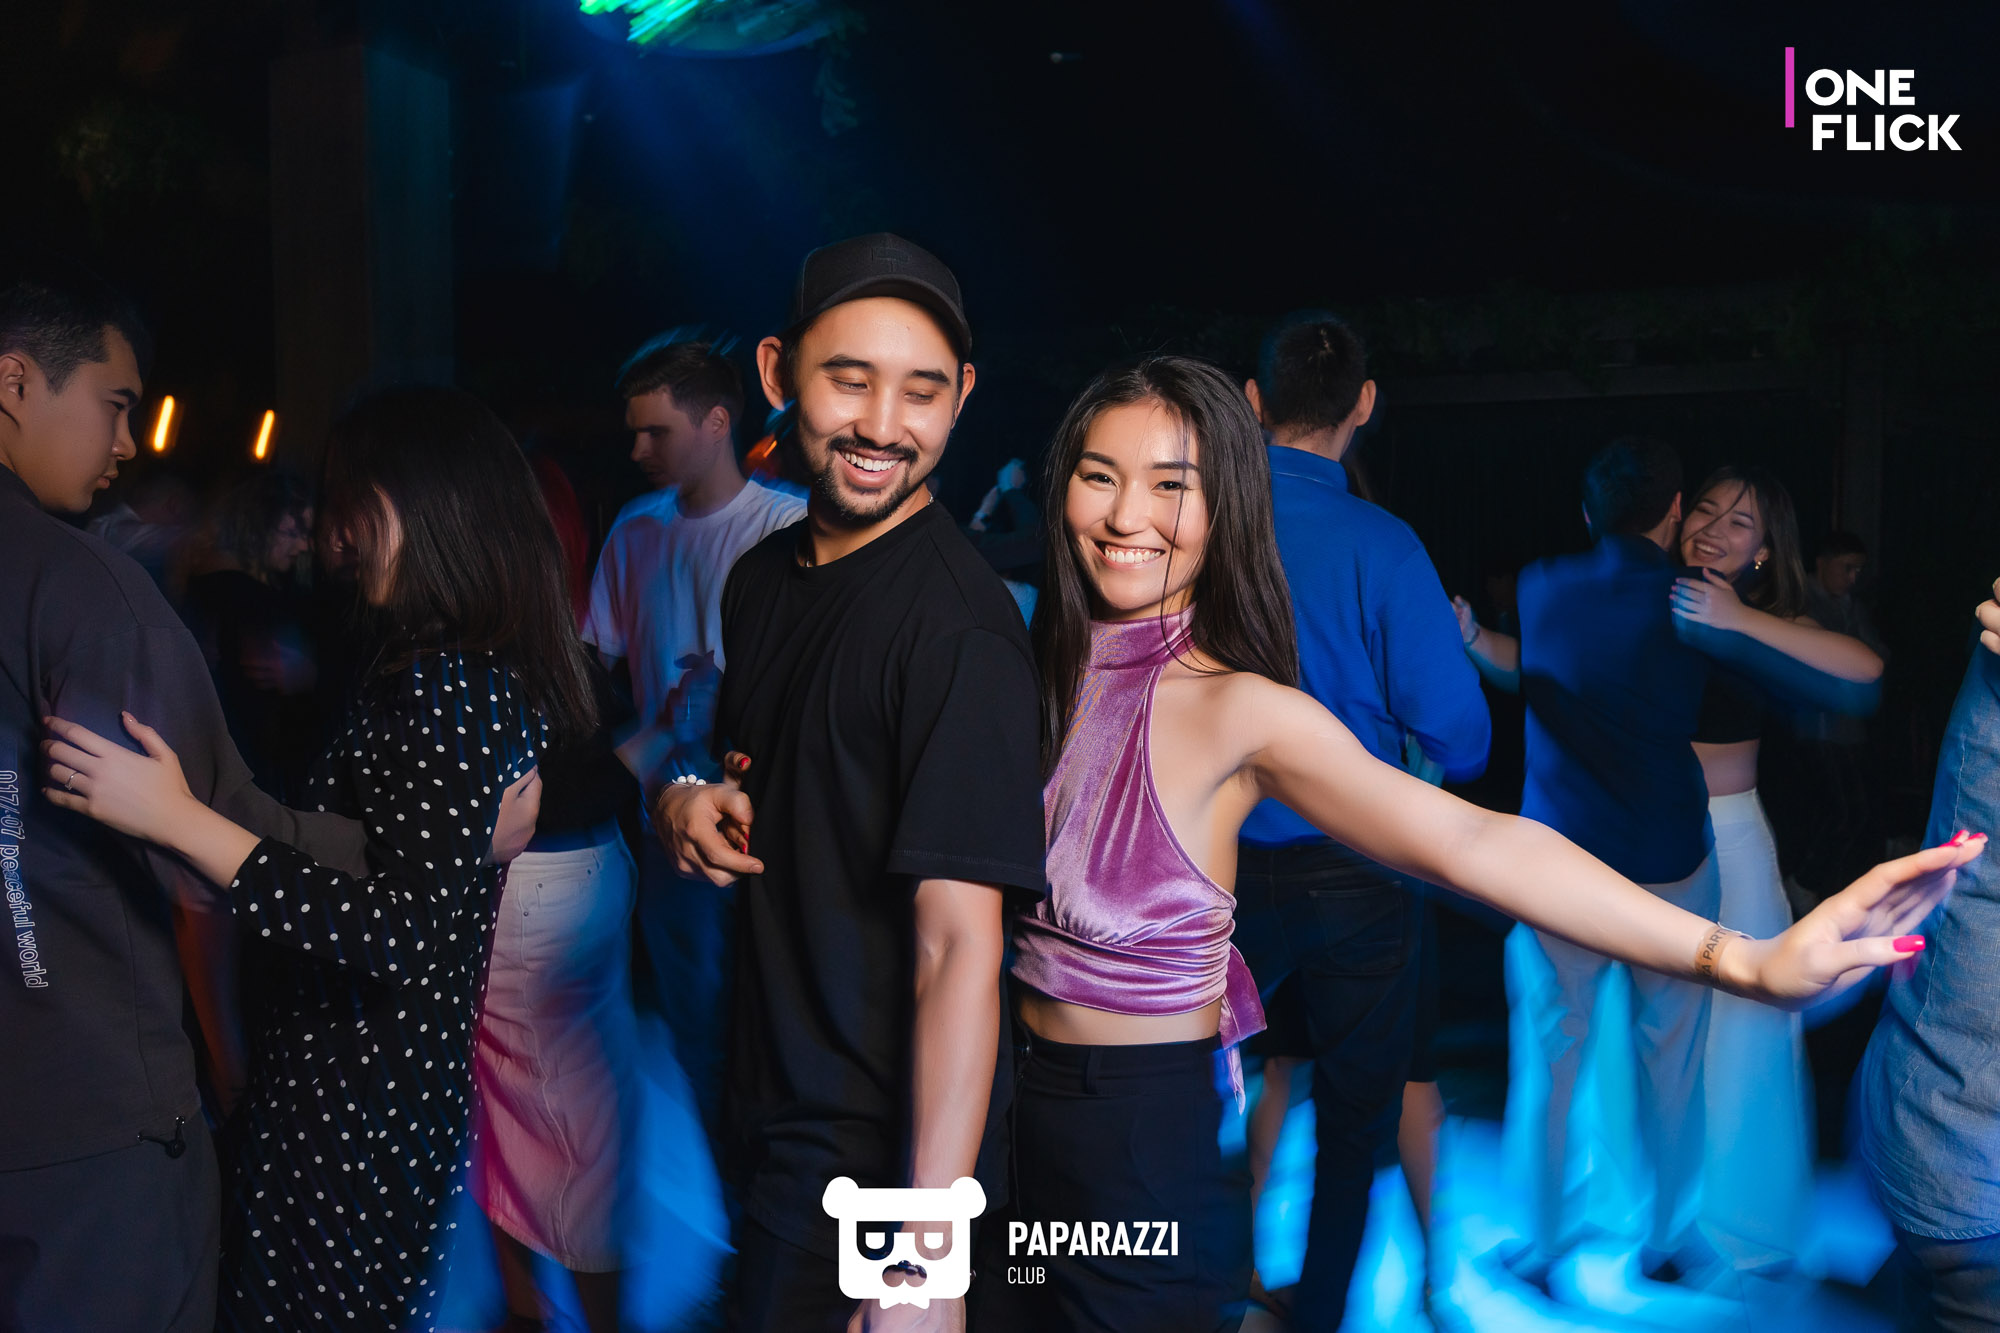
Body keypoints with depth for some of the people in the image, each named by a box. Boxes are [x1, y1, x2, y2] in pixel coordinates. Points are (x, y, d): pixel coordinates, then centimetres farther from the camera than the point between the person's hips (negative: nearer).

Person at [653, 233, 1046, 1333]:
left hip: (878, 1150, -8)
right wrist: (689, 801, -5)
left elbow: (960, 947, -27)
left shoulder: (957, 630, -23)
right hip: (771, 1113, 8)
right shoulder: (762, 578, 3)